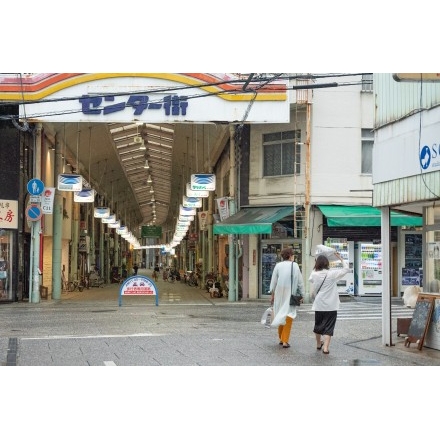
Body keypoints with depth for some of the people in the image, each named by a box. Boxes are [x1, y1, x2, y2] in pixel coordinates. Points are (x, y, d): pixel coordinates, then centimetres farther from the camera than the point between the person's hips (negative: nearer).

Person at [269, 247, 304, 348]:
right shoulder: (295, 266, -3)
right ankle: (285, 341, -6)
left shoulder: (278, 266, -2)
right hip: (291, 295, -2)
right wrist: (301, 295, 10)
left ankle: (281, 339, 26)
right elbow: (300, 282, 1)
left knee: (280, 315, 16)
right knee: (289, 316, 1)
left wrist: (272, 294, 10)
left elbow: (273, 281, 1)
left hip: (279, 294, 2)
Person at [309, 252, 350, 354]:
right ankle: (326, 347, -12)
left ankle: (319, 344, 38)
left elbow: (310, 279, 20)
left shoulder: (314, 274, -5)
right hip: (331, 306, -3)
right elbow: (346, 269, -3)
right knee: (329, 326, 0)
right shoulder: (332, 274, -11)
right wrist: (340, 258, 5)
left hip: (318, 305, 3)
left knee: (318, 324, 20)